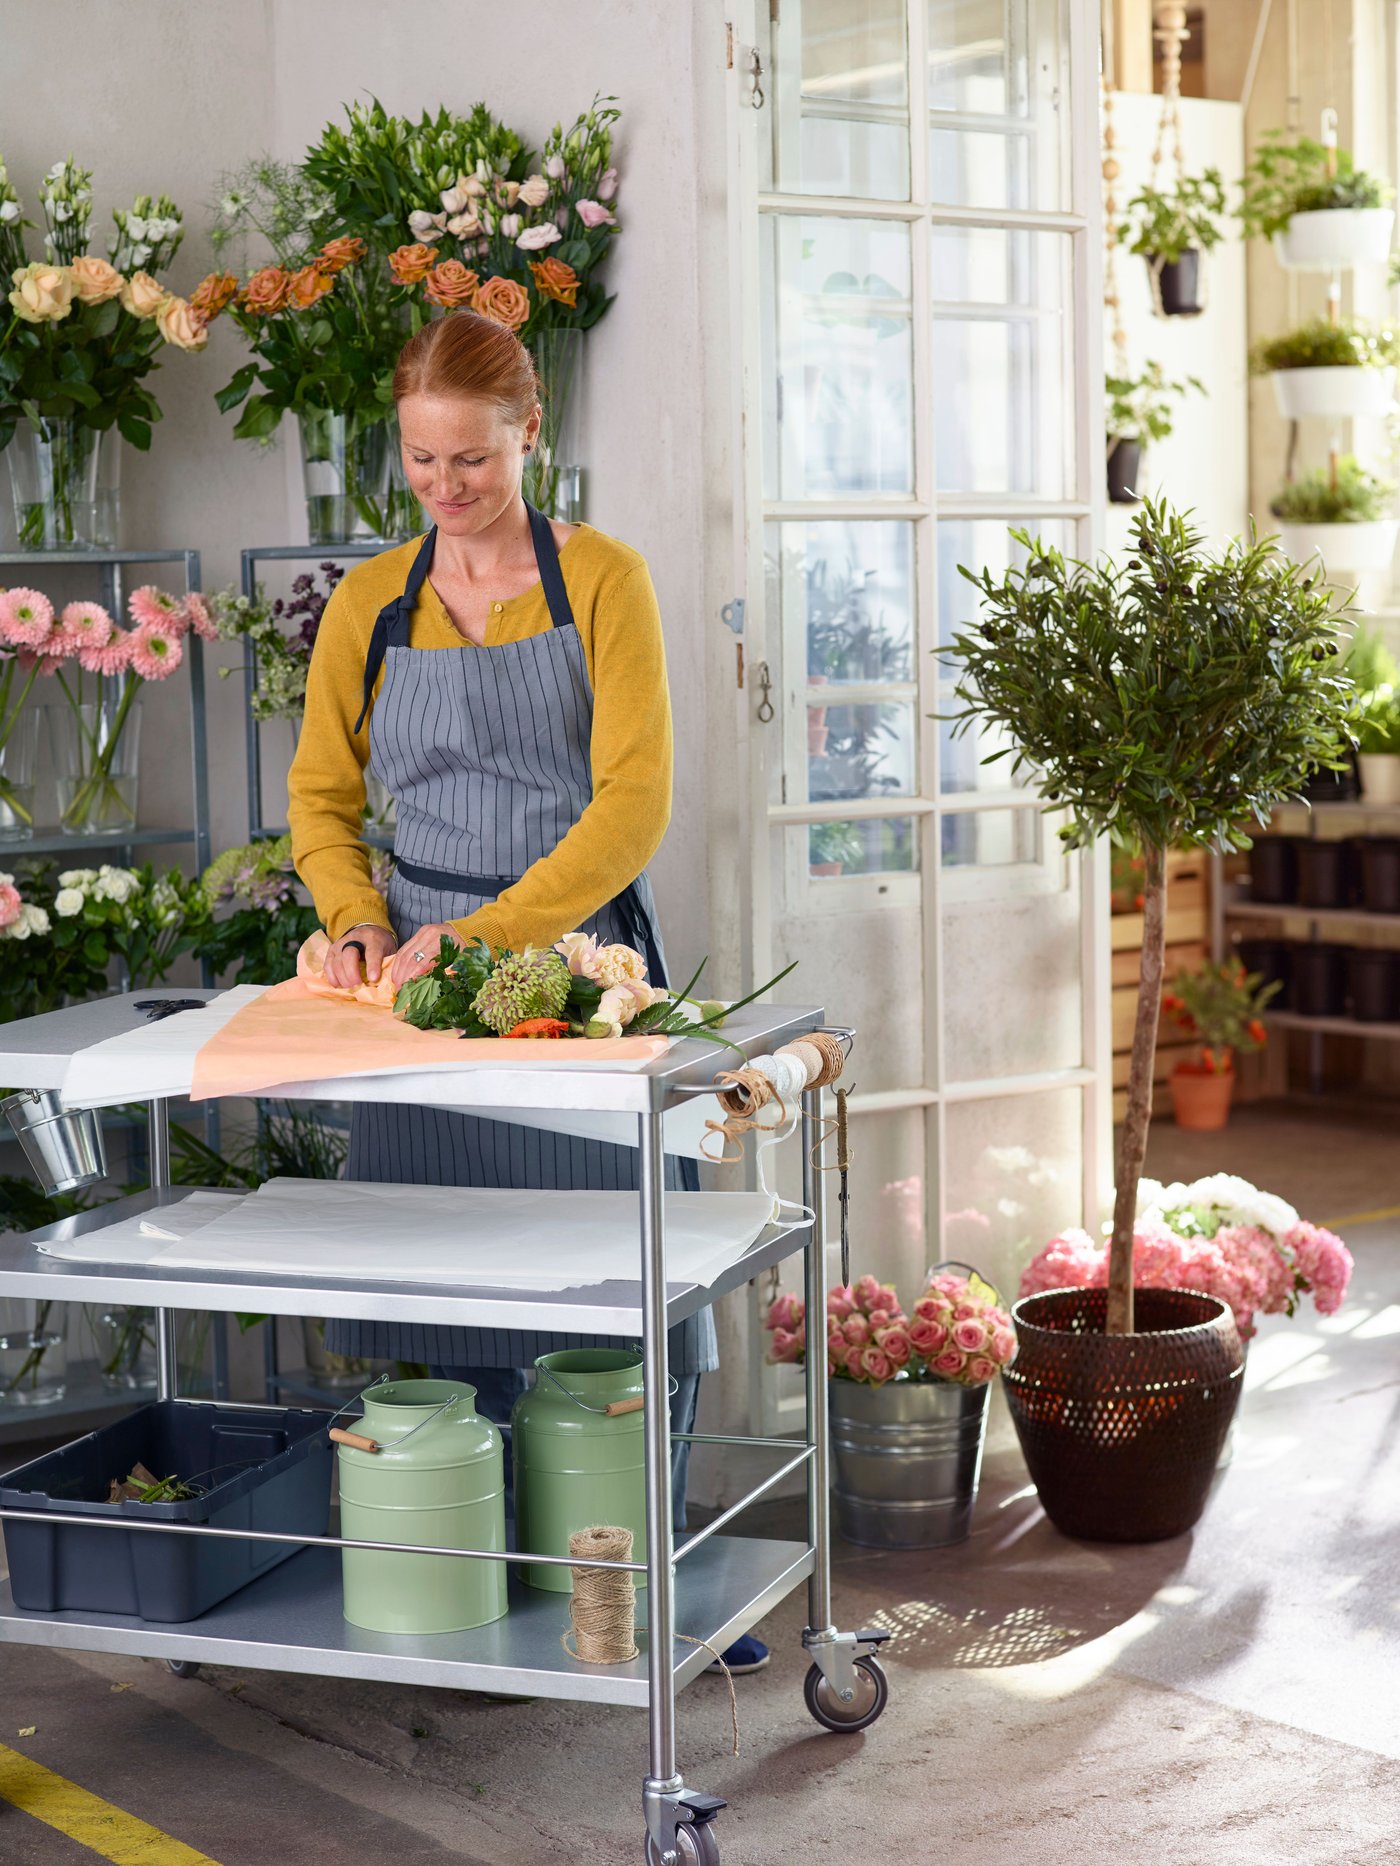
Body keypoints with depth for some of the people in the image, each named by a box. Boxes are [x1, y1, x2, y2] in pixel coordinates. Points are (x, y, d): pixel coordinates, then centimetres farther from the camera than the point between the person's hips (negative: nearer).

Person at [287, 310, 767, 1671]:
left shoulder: (600, 581, -3)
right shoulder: (370, 604, 6)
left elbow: (633, 802, -10)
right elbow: (321, 794, 13)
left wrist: (485, 934, -18)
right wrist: (357, 919, -6)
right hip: (424, 969, 2)